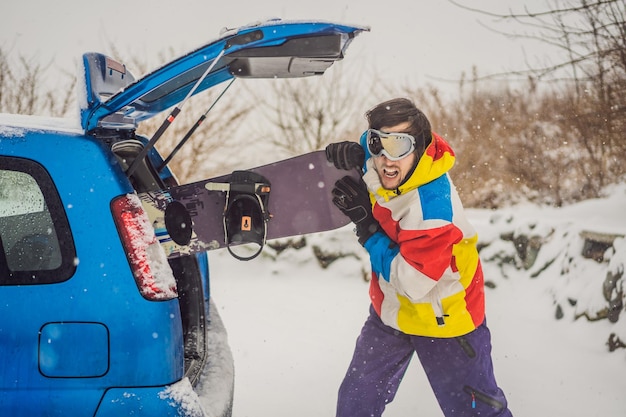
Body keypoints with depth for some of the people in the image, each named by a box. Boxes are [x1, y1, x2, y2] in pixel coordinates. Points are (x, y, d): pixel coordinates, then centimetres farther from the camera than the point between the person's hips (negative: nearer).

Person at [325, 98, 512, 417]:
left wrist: (365, 223, -25)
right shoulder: (380, 169, -14)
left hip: (441, 319, -7)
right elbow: (380, 136, 12)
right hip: (391, 310, 7)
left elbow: (411, 282, -29)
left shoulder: (433, 206, -35)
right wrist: (355, 150, -11)